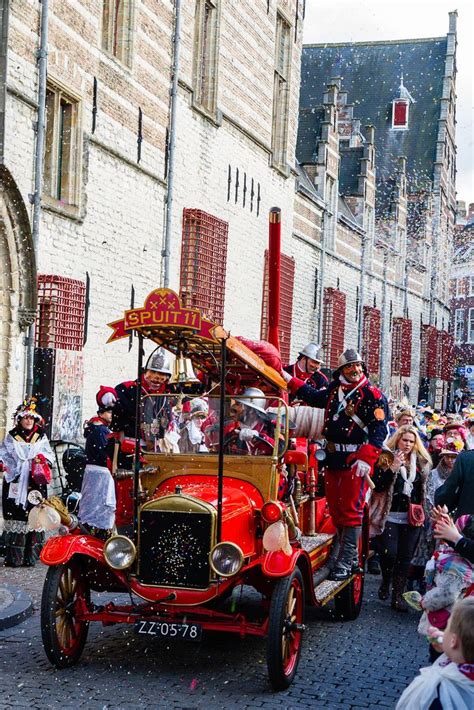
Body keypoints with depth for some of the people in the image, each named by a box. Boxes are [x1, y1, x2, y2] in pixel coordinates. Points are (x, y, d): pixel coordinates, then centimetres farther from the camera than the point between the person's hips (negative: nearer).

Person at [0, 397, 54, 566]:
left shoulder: (41, 437, 12)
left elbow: (49, 454, 12)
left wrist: (42, 458, -8)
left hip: (35, 483, 1)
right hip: (15, 482, -1)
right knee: (15, 517, -5)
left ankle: (31, 556, 2)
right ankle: (14, 557, -2)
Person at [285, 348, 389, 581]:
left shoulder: (373, 396, -6)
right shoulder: (333, 391, 14)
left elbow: (379, 430, -13)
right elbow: (314, 397, 33)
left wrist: (366, 459, -23)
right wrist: (289, 380, 28)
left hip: (356, 460, -7)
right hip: (333, 457, 7)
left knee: (351, 511, -8)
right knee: (335, 510, 10)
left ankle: (344, 564, -6)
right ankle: (351, 558, 21)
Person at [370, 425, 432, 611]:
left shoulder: (421, 462, 10)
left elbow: (423, 490, 16)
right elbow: (377, 485, -11)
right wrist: (393, 468, -21)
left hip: (412, 517, 4)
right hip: (389, 516, -3)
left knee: (405, 557, 3)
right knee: (389, 553, -11)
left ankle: (398, 595, 11)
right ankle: (386, 582, 18)